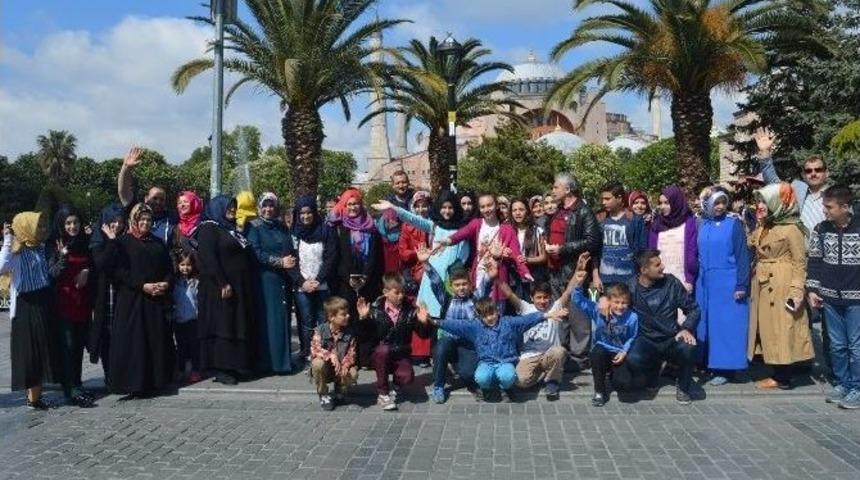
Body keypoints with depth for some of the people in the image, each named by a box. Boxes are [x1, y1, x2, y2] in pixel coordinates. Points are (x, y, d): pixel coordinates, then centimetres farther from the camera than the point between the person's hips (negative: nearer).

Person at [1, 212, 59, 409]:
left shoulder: (41, 248, 11)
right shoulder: (17, 251, -12)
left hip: (44, 303, 8)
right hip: (27, 306, -8)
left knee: (43, 349, 11)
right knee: (31, 350, -1)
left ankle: (36, 395, 22)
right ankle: (33, 398, 8)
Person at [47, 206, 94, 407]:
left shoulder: (85, 242, 8)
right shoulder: (55, 245, -3)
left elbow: (93, 264, 19)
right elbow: (51, 273, -9)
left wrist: (87, 271, -2)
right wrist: (63, 257, -24)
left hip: (83, 300, 4)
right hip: (64, 302, -4)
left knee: (79, 344, 8)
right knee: (68, 345, -6)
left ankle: (76, 384, 18)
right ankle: (71, 390, -6)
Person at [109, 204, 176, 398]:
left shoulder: (158, 243, 16)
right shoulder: (124, 243, 1)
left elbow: (169, 269, 15)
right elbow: (119, 272, -8)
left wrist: (165, 283, -6)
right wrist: (143, 285, -17)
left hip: (157, 299, 5)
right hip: (132, 299, -5)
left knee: (157, 341, 5)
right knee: (134, 342, -5)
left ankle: (156, 380, 13)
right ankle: (133, 383, 0)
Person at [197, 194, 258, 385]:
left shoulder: (234, 229, 19)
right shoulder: (208, 228, -5)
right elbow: (208, 258, -15)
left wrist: (247, 287, 12)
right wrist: (222, 284, -22)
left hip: (240, 289, 8)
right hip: (219, 288, -8)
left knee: (238, 326, 8)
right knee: (222, 325, -6)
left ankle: (235, 366, 13)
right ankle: (220, 369, -1)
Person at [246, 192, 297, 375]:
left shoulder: (282, 227, 16)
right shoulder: (253, 227, 0)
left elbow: (291, 252, 15)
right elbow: (257, 253, -11)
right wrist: (280, 262, -18)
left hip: (283, 280, 5)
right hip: (265, 280, -5)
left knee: (283, 319, 5)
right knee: (269, 320, -6)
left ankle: (283, 360, 13)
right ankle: (268, 362, -1)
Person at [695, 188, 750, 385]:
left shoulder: (734, 224, -5)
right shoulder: (702, 225, 8)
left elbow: (742, 256, -7)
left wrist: (741, 285, -12)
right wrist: (693, 280, 10)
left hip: (727, 283, -5)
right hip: (705, 283, 5)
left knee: (726, 324, -1)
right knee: (706, 323, 8)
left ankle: (725, 368, 4)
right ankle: (708, 363, 18)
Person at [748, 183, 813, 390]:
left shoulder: (791, 228, -11)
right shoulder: (763, 227, 12)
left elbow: (800, 262, -11)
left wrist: (796, 291, -17)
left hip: (781, 286, -8)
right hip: (763, 285, 8)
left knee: (782, 330, -1)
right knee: (769, 329, 10)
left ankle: (784, 378, 7)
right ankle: (778, 375, 19)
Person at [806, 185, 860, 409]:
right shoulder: (820, 230, 2)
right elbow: (814, 261, 8)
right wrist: (812, 290, 3)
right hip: (830, 297, 3)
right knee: (837, 345, 11)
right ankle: (841, 383, 23)